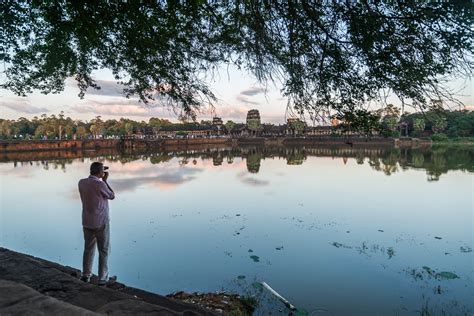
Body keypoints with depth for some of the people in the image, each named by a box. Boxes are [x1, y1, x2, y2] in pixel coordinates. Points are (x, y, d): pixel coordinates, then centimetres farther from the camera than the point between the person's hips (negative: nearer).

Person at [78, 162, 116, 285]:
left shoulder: (81, 182, -1)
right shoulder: (100, 184, -21)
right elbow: (112, 196, -4)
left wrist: (101, 180, 13)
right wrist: (104, 181, 0)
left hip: (87, 222, 6)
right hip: (101, 223, -6)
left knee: (88, 248, 20)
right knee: (103, 251, 7)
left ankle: (86, 275, 28)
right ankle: (103, 278, 14)